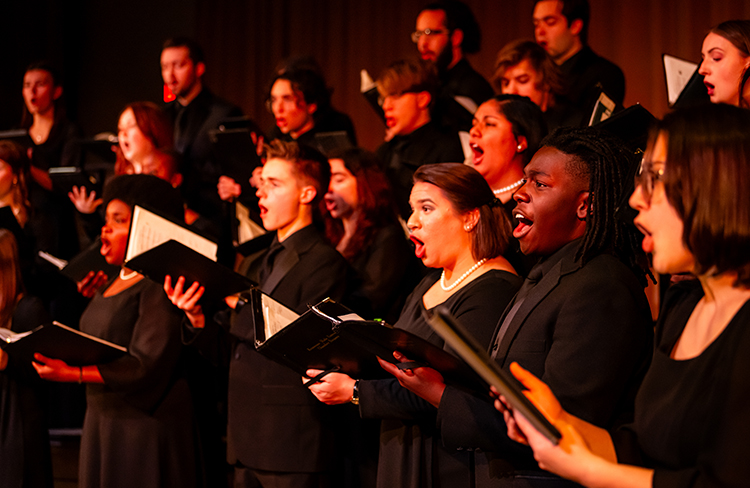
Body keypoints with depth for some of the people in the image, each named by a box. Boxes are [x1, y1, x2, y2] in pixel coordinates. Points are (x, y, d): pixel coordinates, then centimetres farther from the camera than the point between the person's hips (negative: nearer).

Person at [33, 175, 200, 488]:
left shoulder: (159, 286, -15)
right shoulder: (113, 282, 15)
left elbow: (146, 369, -22)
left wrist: (71, 373, -24)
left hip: (145, 427, -9)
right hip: (102, 421, 9)